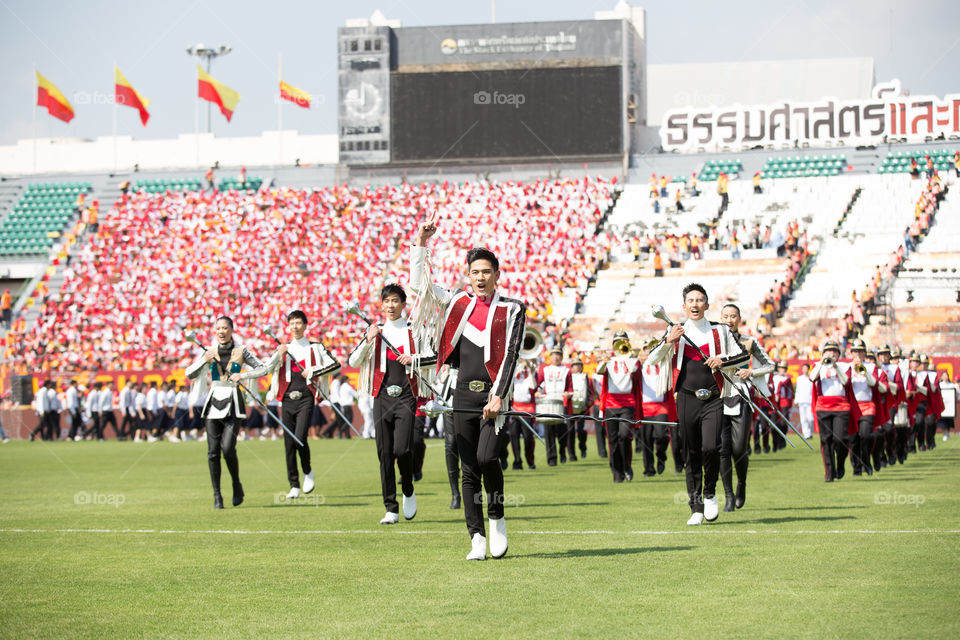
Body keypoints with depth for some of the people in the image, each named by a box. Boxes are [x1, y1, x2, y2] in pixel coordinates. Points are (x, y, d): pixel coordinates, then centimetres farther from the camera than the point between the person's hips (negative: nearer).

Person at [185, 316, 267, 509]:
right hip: (213, 402, 3)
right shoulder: (210, 352, 9)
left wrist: (243, 375, -10)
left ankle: (237, 485, 10)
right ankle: (217, 495, 4)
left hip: (232, 405, -3)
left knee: (227, 448, -15)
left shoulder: (241, 351, 4)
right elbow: (190, 374, 6)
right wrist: (204, 360, -11)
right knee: (213, 451, -2)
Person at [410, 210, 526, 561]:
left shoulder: (512, 309, 2)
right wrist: (421, 241, 5)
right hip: (464, 393, 3)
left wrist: (498, 397, -14)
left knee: (487, 457, -19)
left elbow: (510, 356, -5)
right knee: (468, 468, 1)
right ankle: (477, 539, 4)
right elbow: (418, 282, 14)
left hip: (493, 393, -3)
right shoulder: (458, 302, 12)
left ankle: (497, 519, 5)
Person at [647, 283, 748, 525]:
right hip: (687, 399, 1)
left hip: (713, 399, -1)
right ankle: (696, 508, 9)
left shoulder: (720, 331, 8)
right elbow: (652, 360, 3)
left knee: (710, 447, -18)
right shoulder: (676, 332, 10)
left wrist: (722, 360, -7)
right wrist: (668, 342, -15)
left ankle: (710, 494, 6)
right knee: (692, 454, 3)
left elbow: (744, 355, 11)